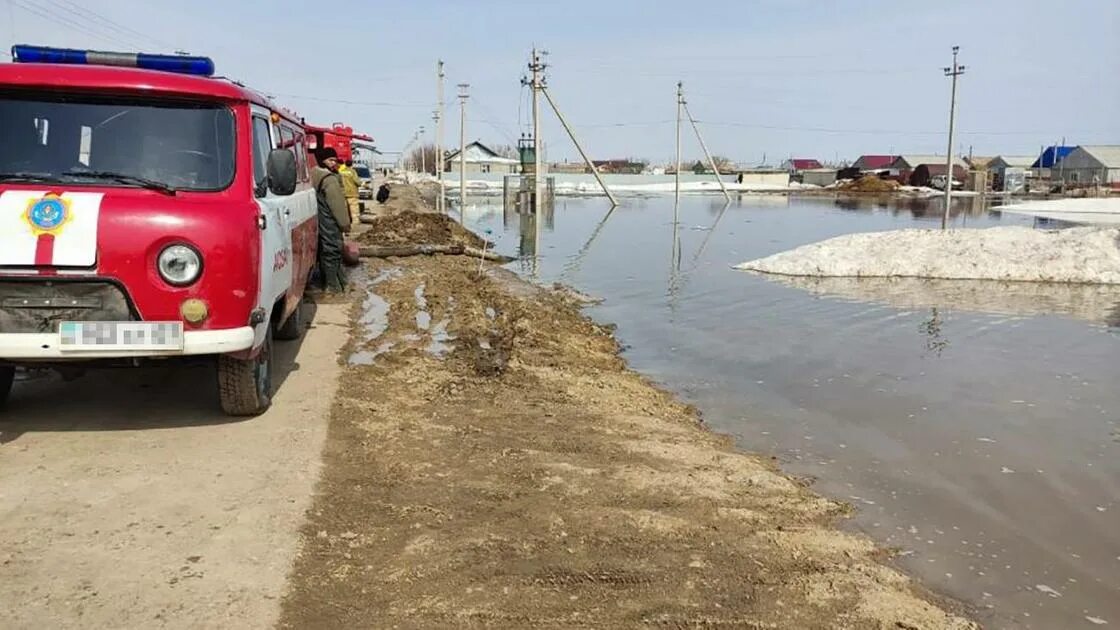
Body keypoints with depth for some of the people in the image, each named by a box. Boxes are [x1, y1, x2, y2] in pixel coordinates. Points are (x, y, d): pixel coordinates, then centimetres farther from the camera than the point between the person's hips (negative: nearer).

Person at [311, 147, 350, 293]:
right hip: (330, 222, -10)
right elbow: (337, 204, -19)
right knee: (333, 251, -5)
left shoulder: (315, 175, 13)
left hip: (321, 220, 10)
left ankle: (325, 281, 25)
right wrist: (345, 223, -11)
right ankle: (334, 285, -3)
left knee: (324, 251, 16)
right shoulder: (330, 179, -19)